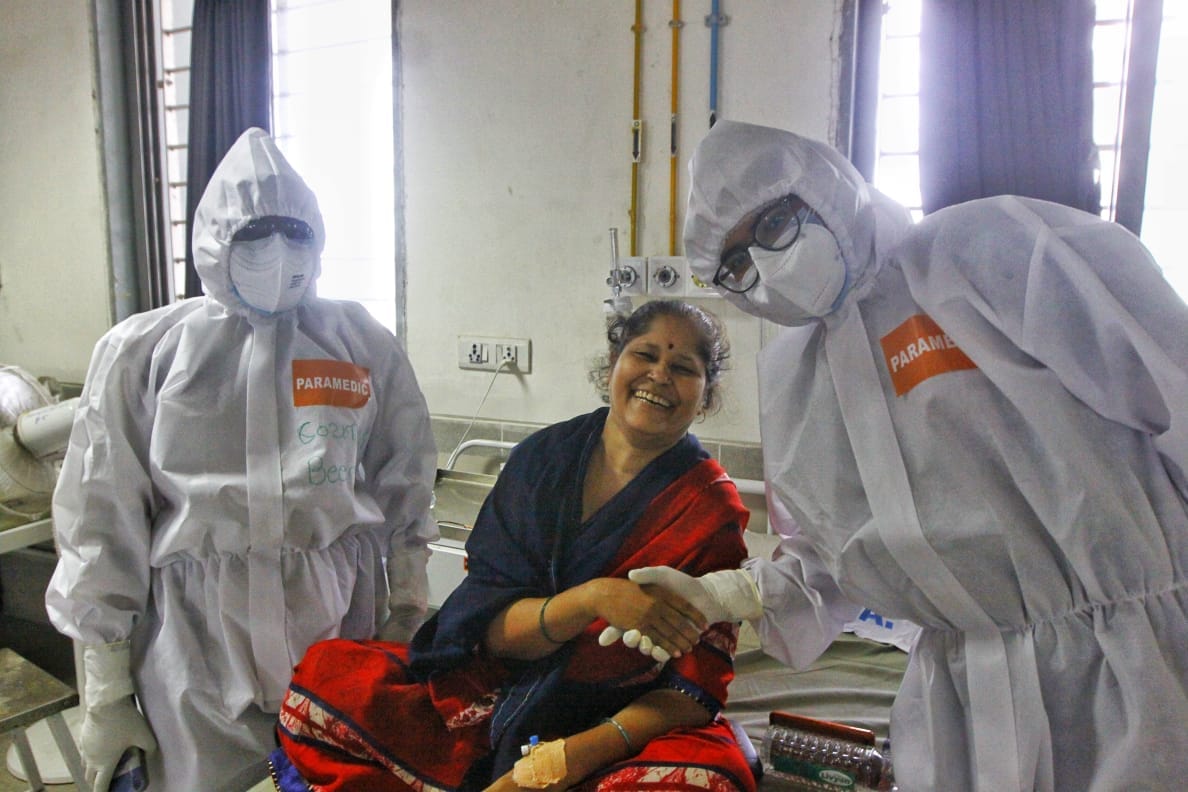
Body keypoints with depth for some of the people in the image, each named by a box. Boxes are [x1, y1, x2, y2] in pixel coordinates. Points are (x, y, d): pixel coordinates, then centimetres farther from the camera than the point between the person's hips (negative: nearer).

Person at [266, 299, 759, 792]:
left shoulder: (711, 508, -9)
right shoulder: (541, 457, -3)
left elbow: (695, 687, -11)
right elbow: (493, 631, -8)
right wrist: (592, 599, -28)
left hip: (618, 730, -1)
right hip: (497, 692, 2)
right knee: (325, 670, -12)